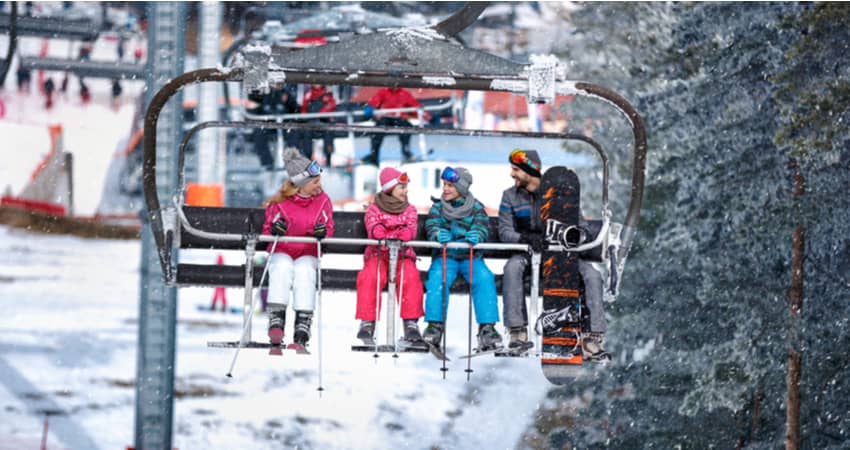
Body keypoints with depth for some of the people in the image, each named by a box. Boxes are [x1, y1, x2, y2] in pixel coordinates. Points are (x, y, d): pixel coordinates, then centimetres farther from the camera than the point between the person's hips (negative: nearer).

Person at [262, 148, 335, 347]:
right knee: (282, 267, -36)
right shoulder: (280, 202, -1)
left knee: (304, 270, -34)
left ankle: (303, 322, -40)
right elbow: (267, 229, 6)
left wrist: (323, 231, -19)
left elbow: (329, 226, 5)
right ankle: (276, 319, -43)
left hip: (308, 254, 1)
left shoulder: (322, 200, 4)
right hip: (281, 252, -1)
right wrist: (274, 230, -19)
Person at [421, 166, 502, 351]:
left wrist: (476, 235, -32)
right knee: (437, 278, -33)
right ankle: (435, 325, -30)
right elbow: (431, 225, -5)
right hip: (445, 256, 0)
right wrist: (438, 233, -30)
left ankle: (487, 328, -31)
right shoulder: (438, 207, 10)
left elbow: (482, 225, -6)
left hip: (471, 257, 0)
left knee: (484, 278, -30)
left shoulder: (476, 208, 7)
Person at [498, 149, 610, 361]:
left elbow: (576, 221, 5)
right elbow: (505, 231, -4)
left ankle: (593, 338, -22)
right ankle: (518, 332, -35)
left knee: (592, 275, -23)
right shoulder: (510, 197, 4)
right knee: (513, 267, -35)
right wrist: (526, 238, -24)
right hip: (527, 253, 0)